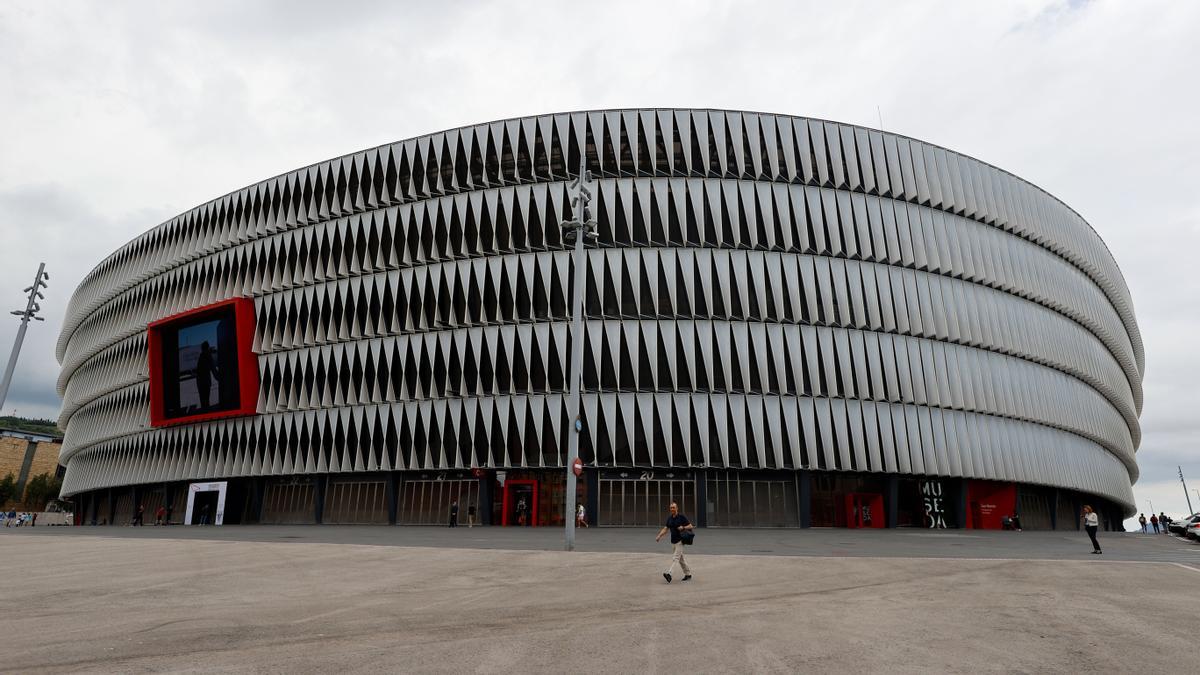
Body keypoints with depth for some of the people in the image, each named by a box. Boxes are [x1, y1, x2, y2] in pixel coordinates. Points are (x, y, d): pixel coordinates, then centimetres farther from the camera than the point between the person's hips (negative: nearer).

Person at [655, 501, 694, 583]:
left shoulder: (682, 517, -9)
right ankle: (688, 574, 25)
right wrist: (659, 536, -2)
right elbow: (666, 528, 11)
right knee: (680, 559, 13)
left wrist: (683, 528, -23)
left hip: (680, 541, -7)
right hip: (673, 541, 7)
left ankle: (669, 574, -27)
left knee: (675, 558, -15)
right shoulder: (669, 518, 10)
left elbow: (690, 526, -6)